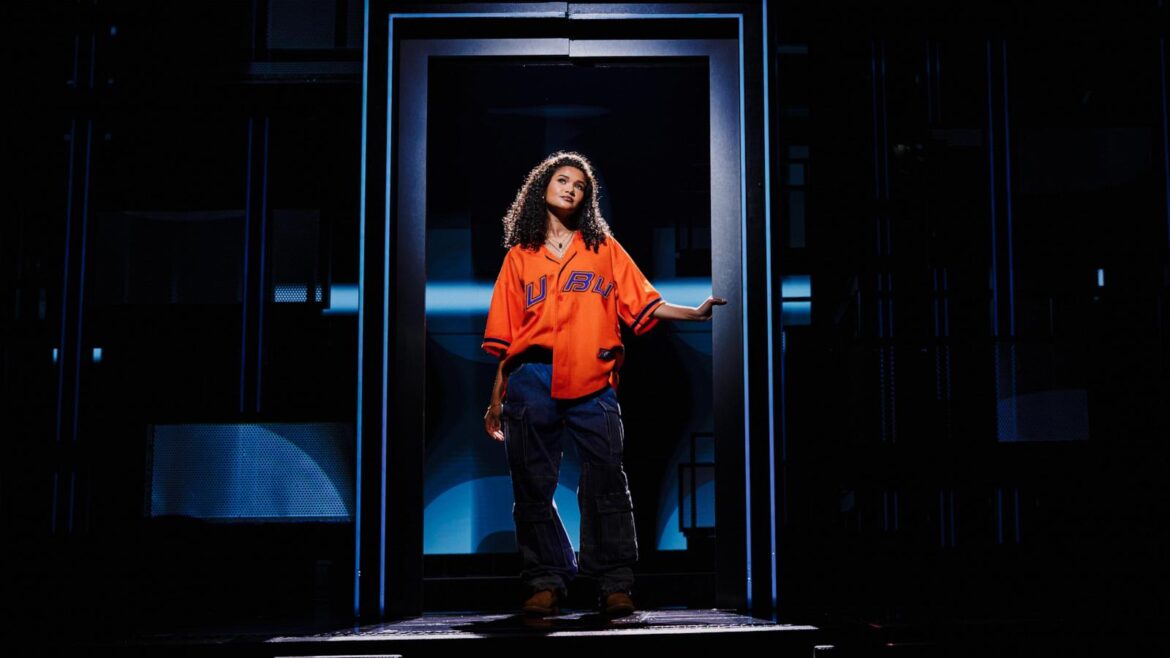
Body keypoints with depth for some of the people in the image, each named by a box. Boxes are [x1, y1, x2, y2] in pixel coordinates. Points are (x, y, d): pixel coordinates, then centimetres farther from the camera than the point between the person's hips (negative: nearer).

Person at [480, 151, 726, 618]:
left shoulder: (604, 247, 14)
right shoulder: (520, 255, 14)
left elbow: (642, 303, 8)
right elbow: (504, 335, 11)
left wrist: (694, 313, -5)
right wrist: (496, 398, 9)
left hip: (593, 385, -1)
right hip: (531, 382, 1)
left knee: (606, 483, -3)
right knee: (533, 486, 2)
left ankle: (614, 585, 2)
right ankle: (546, 583, 10)